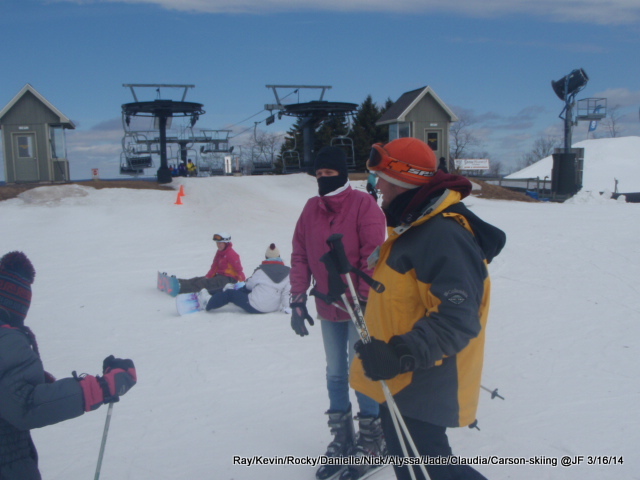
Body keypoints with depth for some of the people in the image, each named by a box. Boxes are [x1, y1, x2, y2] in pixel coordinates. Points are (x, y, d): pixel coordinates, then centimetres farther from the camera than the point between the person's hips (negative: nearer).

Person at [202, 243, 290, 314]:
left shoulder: (261, 270, -10)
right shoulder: (288, 272, -2)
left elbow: (249, 284, 4)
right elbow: (287, 291, 0)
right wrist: (285, 307, 13)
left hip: (255, 307, -6)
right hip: (273, 308, 6)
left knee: (229, 294, 10)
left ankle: (207, 305, 23)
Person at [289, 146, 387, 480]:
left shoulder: (364, 205, -12)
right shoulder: (311, 209, 4)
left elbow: (372, 257, -16)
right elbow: (300, 255, 5)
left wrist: (364, 299, -17)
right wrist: (298, 299, 1)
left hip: (358, 306, -5)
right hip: (327, 307, 6)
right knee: (335, 372, 15)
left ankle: (371, 439, 22)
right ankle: (341, 436, 31)